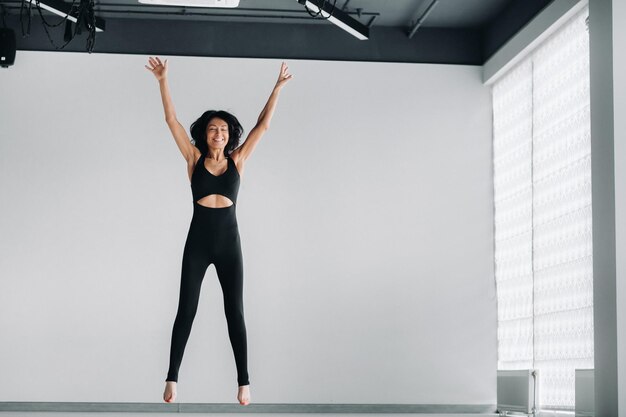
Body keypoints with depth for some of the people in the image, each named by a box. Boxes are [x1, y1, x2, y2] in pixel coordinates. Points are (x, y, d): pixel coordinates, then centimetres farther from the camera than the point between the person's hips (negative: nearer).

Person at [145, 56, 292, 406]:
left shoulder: (237, 160, 5)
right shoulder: (195, 159, 3)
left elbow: (264, 125, 4)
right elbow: (172, 120, -3)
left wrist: (279, 87, 3)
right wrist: (163, 81, -10)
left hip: (229, 242, 1)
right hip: (198, 241, -1)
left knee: (235, 312, 3)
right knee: (186, 310, 1)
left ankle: (244, 381, 4)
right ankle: (172, 378, 4)